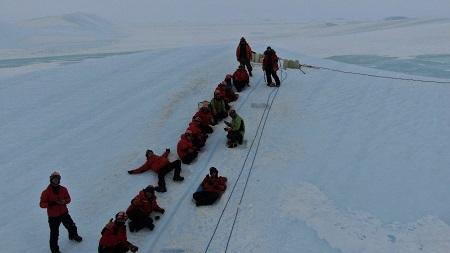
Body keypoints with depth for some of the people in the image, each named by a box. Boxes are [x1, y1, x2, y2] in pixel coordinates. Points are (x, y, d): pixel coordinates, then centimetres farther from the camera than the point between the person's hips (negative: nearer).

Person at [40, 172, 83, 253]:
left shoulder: (63, 189, -5)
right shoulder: (46, 192, -16)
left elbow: (68, 199, 2)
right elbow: (42, 204, -16)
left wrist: (64, 201, -21)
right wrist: (51, 203, -32)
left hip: (64, 213, 4)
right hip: (53, 216, -4)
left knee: (71, 226, 22)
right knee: (54, 234, 2)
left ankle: (73, 235, 53)